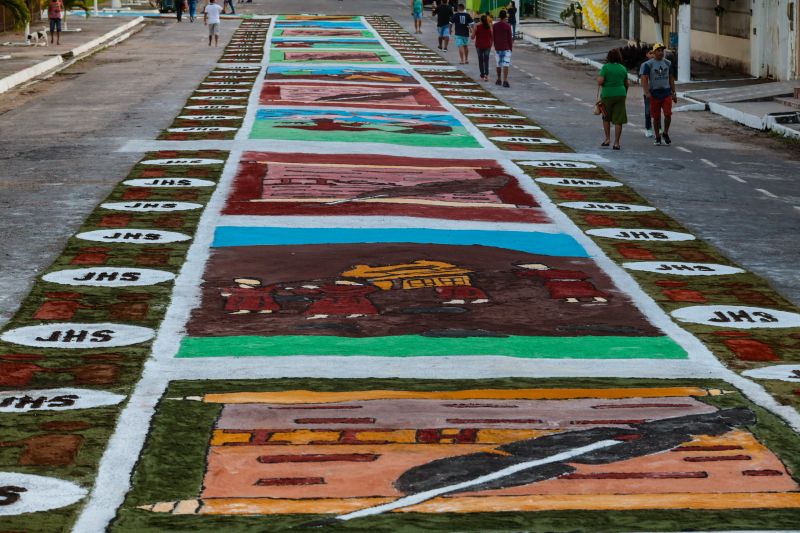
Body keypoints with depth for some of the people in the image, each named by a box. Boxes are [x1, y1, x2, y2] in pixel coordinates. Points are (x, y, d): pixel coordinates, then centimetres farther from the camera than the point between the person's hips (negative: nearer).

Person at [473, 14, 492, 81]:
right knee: (486, 60, 0)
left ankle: (482, 75, 17)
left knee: (480, 60, 12)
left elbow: (472, 37, -7)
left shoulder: (477, 27, -9)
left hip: (479, 46, -1)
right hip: (487, 46, 1)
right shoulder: (489, 27, -5)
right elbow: (492, 37, 0)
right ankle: (486, 74, -19)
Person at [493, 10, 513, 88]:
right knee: (506, 64, -6)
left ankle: (499, 80, 22)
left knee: (499, 64, 15)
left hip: (497, 48, 4)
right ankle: (505, 81, -16)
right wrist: (511, 47, 4)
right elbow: (510, 38, -5)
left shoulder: (495, 26, 2)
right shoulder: (508, 26, -8)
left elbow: (493, 37, 7)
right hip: (506, 48, -4)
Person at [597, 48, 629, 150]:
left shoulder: (605, 67, -8)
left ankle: (607, 139, 15)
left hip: (607, 95, -2)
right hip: (620, 94, 2)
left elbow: (600, 81, -16)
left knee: (606, 118, 19)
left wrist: (599, 84, 7)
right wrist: (625, 94, 29)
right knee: (618, 120, 2)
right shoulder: (623, 68, 4)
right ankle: (616, 142, -1)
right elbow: (626, 84, 13)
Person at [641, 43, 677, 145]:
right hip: (654, 93, -2)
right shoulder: (648, 65, -3)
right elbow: (644, 79, -8)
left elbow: (671, 79, 17)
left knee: (668, 114, -11)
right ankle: (657, 138, 15)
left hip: (666, 93, 2)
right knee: (656, 117, 3)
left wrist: (674, 93, 14)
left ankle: (665, 133, 11)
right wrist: (647, 92, -22)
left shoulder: (668, 63, 10)